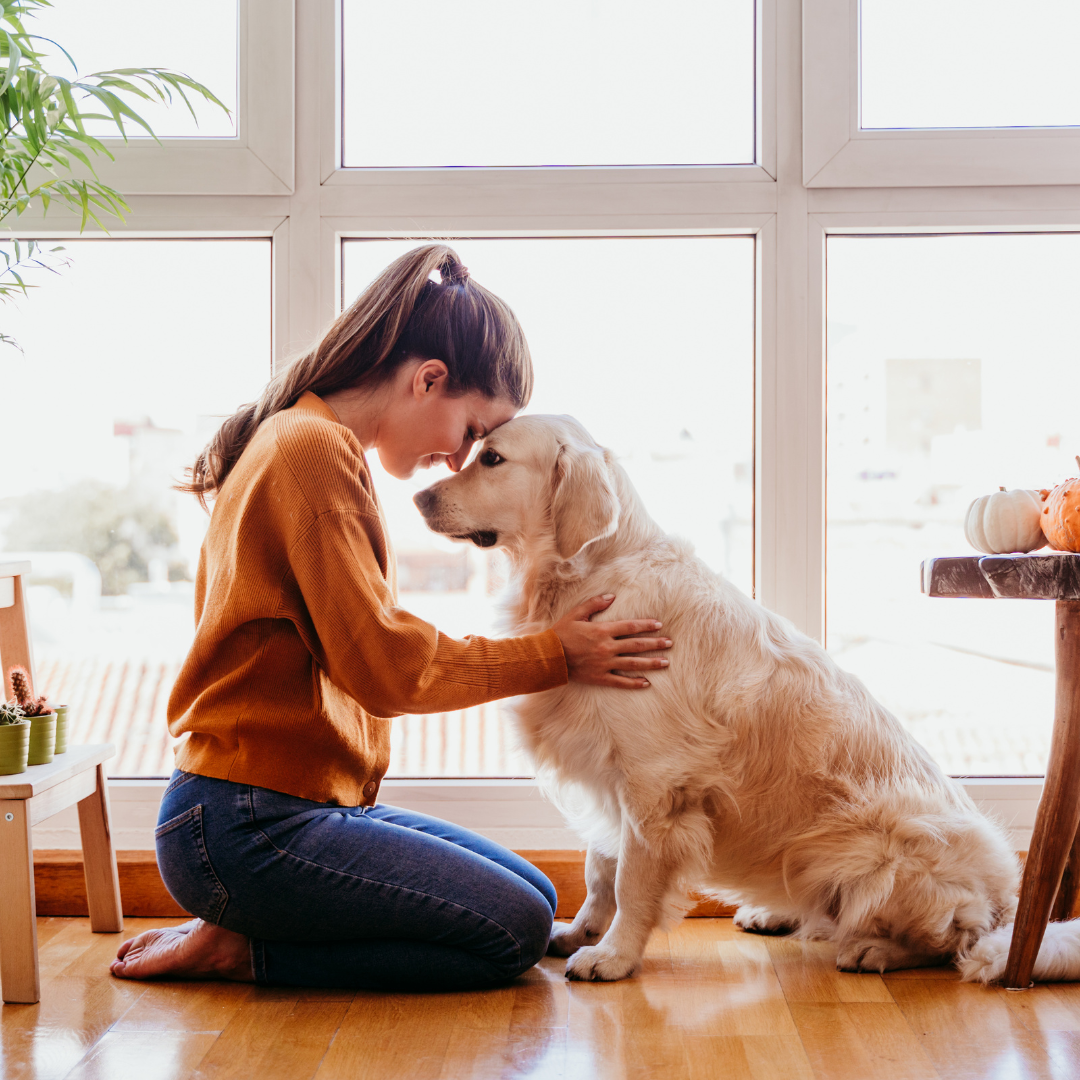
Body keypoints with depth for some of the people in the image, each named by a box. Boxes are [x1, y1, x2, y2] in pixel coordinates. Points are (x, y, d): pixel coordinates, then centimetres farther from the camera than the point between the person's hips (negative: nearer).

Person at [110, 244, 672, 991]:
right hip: (248, 828, -10)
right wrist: (553, 655, -9)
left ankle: (246, 938, 8)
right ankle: (243, 950, -4)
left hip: (312, 803, 10)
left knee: (535, 897, 10)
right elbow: (383, 664, -19)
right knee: (515, 931, -13)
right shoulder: (315, 451, -16)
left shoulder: (307, 442, 17)